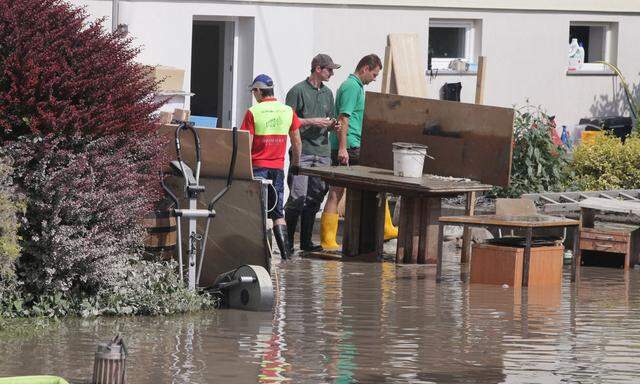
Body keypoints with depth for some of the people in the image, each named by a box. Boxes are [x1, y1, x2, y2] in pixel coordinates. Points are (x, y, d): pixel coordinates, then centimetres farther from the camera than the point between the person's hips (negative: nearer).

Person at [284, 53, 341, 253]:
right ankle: (288, 240, -5)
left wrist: (332, 125, 3)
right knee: (298, 197, -11)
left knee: (315, 197, 5)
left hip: (322, 152, 7)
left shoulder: (327, 93, 18)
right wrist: (312, 122, -13)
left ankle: (306, 241, 11)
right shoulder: (298, 91, -4)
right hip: (302, 151, -7)